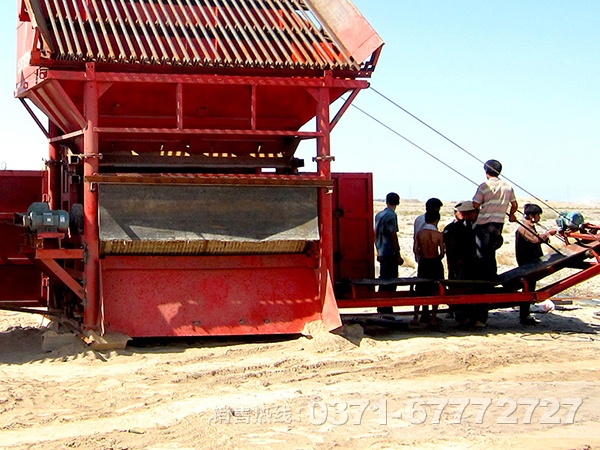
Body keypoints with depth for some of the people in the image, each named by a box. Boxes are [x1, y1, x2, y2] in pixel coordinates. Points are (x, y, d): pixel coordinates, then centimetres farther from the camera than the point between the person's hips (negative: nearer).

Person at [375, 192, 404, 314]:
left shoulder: (378, 215, 12)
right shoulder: (391, 215, -13)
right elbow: (393, 236, -15)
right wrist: (398, 256, -12)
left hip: (382, 253, 8)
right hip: (390, 253, -8)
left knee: (383, 281, 14)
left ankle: (381, 308, 19)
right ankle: (386, 309, -5)